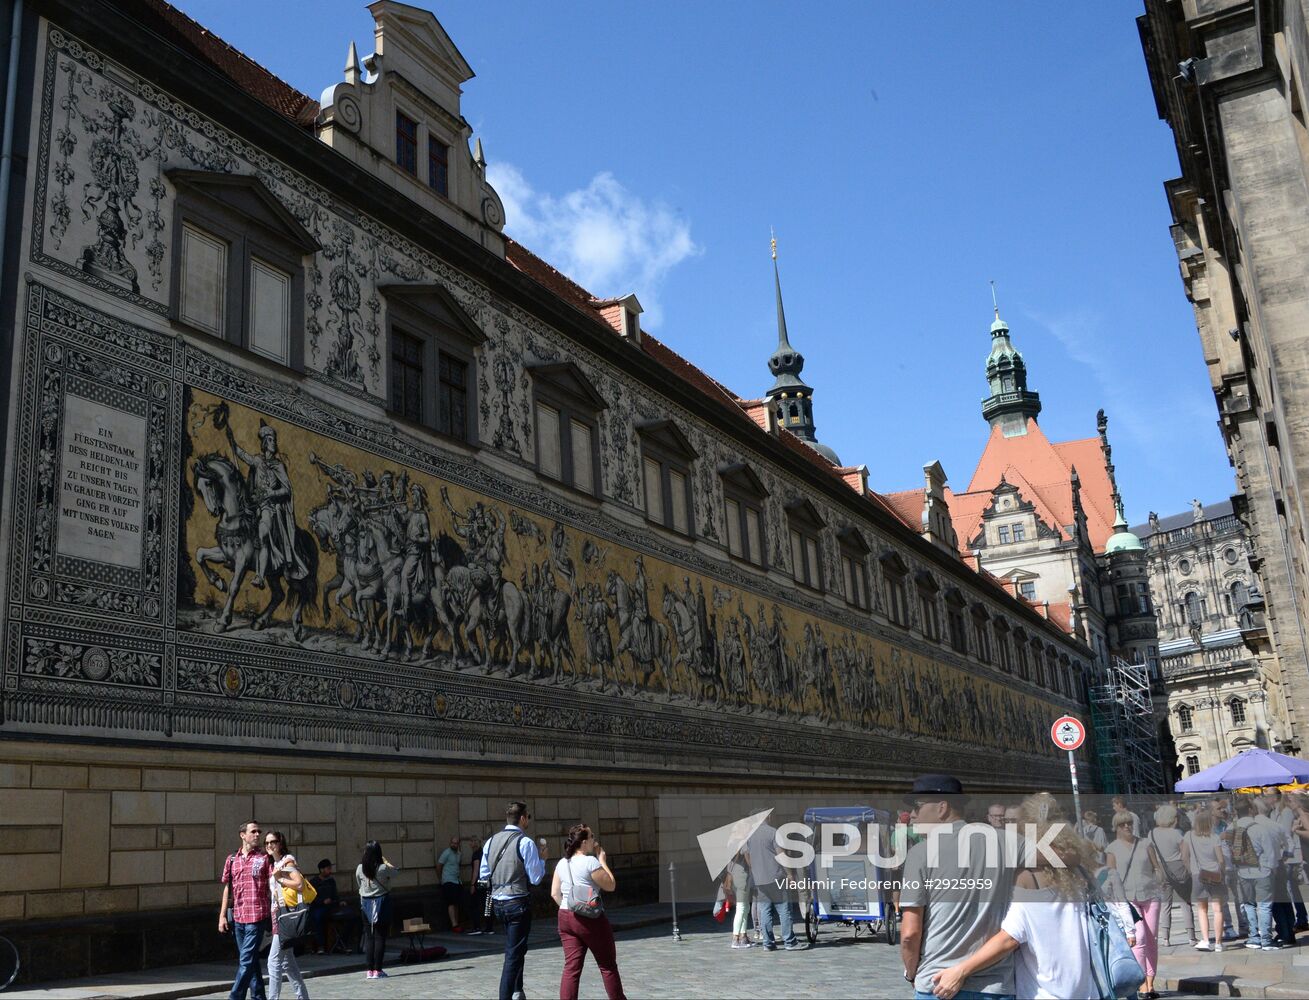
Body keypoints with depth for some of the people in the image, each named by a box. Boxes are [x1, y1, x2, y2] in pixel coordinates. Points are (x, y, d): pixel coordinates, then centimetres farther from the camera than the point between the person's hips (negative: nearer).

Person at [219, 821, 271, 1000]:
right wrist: (222, 915, 9)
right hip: (238, 917, 4)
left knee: (246, 961, -8)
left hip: (257, 917, -4)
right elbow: (227, 888, 14)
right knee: (250, 961, 12)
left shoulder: (264, 859, 0)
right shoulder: (232, 860, 10)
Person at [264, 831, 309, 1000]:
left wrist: (280, 879, -14)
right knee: (288, 961, 13)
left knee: (274, 961, -10)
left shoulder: (286, 862, -8)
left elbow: (300, 884, -21)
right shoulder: (273, 864, 17)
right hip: (277, 916, 9)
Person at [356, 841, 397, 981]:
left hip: (366, 903, 3)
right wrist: (386, 862, 18)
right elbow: (394, 871, 5)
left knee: (368, 936, 9)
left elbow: (358, 885, 6)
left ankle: (369, 970, 8)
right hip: (382, 902, -3)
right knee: (380, 936, 2)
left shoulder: (360, 869, -7)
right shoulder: (383, 868, -15)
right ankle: (377, 970, 1)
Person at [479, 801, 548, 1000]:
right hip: (518, 902, -7)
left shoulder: (491, 842, 5)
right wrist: (542, 858, 3)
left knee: (515, 947, 24)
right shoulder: (526, 842, -13)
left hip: (497, 902, 7)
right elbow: (536, 878, -13)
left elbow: (483, 875, 12)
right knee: (514, 954, -1)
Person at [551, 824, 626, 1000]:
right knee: (608, 965, 10)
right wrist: (603, 860, 0)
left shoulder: (562, 863, 7)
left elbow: (555, 894, 9)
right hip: (591, 919, -6)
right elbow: (611, 886, -5)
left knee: (571, 967, 5)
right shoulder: (590, 862, -14)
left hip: (566, 918, 6)